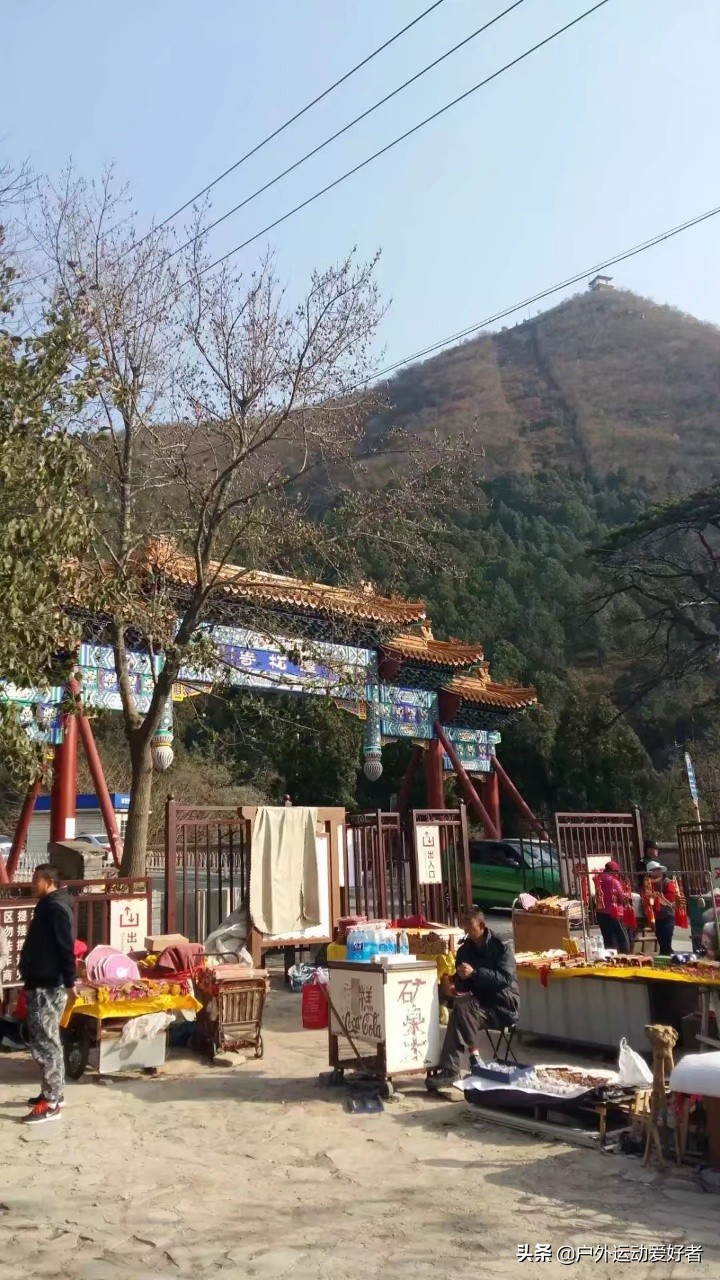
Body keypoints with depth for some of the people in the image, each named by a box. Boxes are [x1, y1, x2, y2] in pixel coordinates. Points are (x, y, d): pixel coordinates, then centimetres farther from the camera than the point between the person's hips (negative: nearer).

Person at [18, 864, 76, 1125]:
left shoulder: (55, 908, -17)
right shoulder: (48, 906, 16)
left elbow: (66, 947, -23)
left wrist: (69, 981, -25)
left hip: (48, 987, -11)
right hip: (42, 985, 11)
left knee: (45, 1043, -7)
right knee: (45, 1041, 17)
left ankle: (51, 1104, -2)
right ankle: (53, 1093, 26)